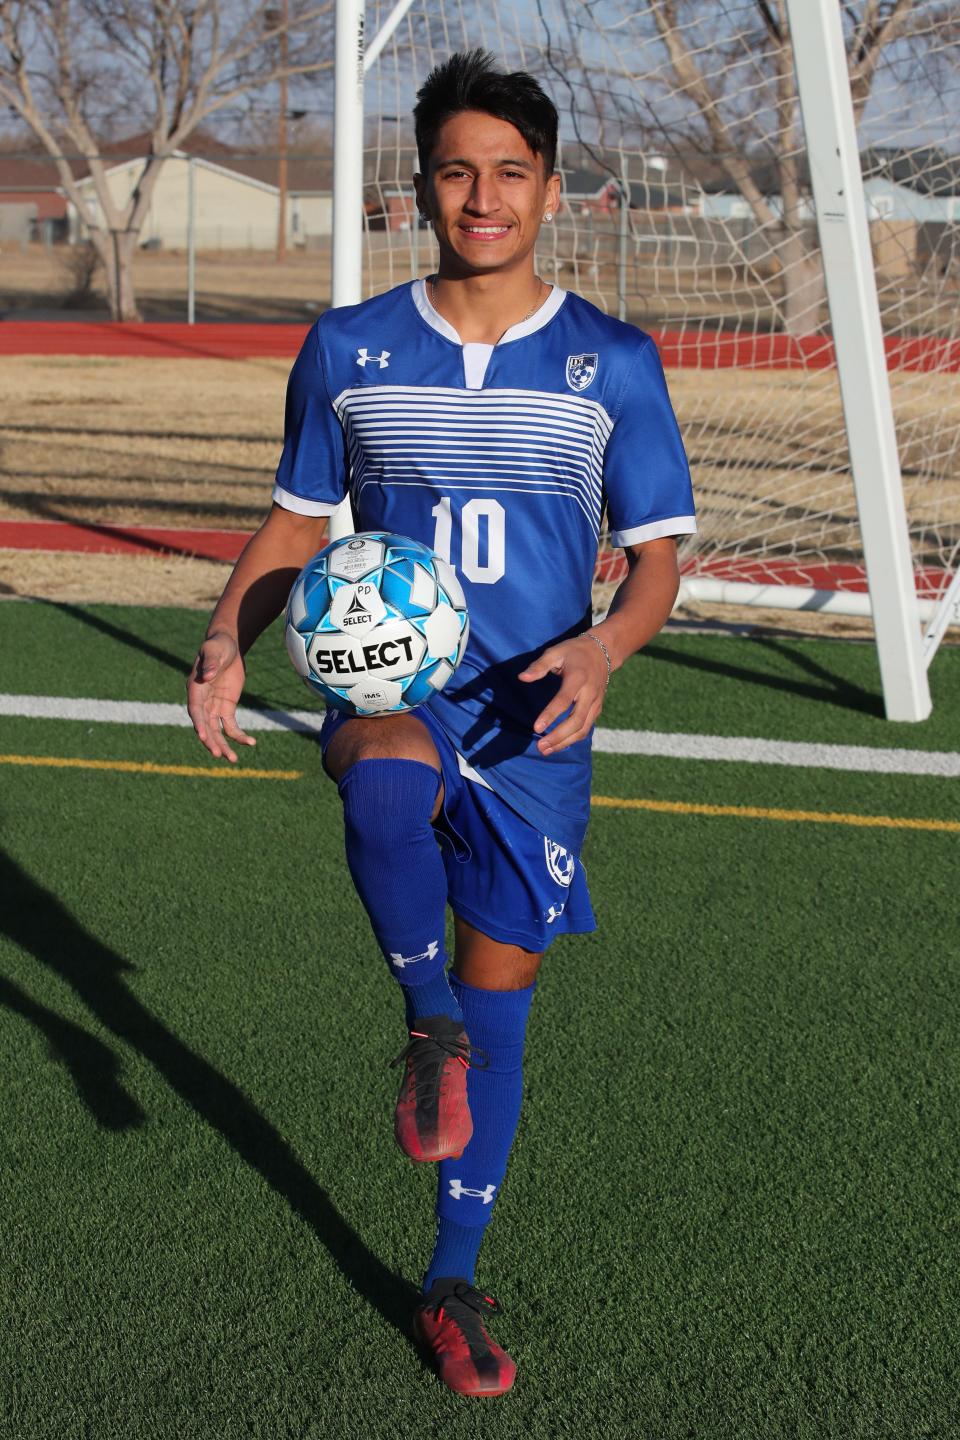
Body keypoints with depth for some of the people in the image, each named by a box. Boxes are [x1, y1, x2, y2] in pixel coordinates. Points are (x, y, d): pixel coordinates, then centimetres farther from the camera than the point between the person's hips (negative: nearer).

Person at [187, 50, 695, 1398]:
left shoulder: (612, 364, 0)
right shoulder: (347, 349, 3)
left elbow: (657, 553, 2)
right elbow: (298, 520, 11)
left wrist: (606, 645, -20)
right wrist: (230, 639, -8)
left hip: (532, 719, 1)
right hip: (385, 685, 0)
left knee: (499, 991, 8)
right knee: (387, 787, -39)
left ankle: (455, 1286, 25)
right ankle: (430, 1029, -12)